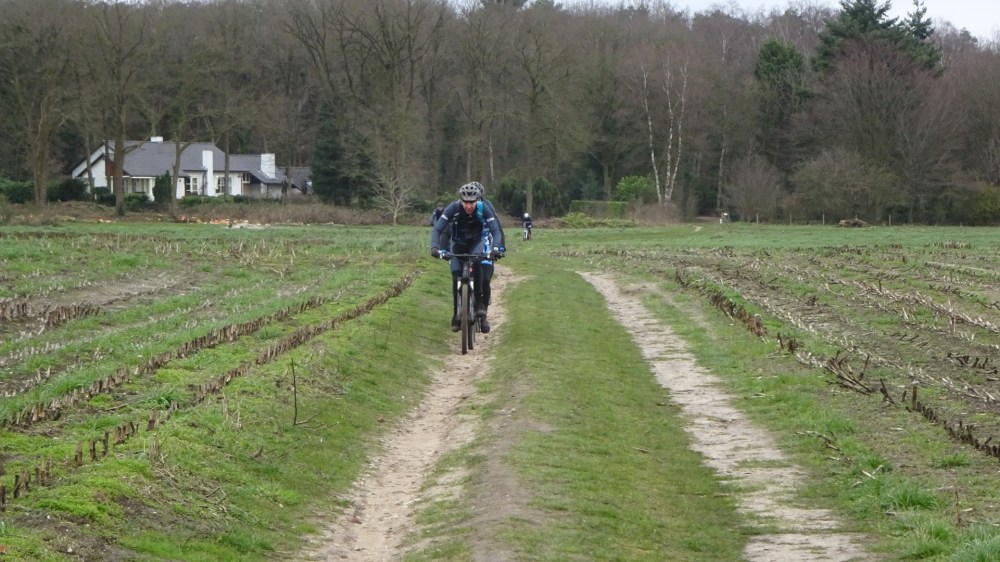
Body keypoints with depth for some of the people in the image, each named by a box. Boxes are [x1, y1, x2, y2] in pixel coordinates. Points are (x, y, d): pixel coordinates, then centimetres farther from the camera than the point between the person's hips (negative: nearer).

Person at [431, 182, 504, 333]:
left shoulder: (484, 209, -27)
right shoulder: (453, 208, -27)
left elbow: (496, 230, -30)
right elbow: (437, 229, -29)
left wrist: (495, 248, -49)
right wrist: (435, 247, -47)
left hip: (478, 242, -1)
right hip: (458, 244, 1)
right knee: (456, 279, -11)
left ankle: (481, 305, -20)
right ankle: (456, 314, 4)